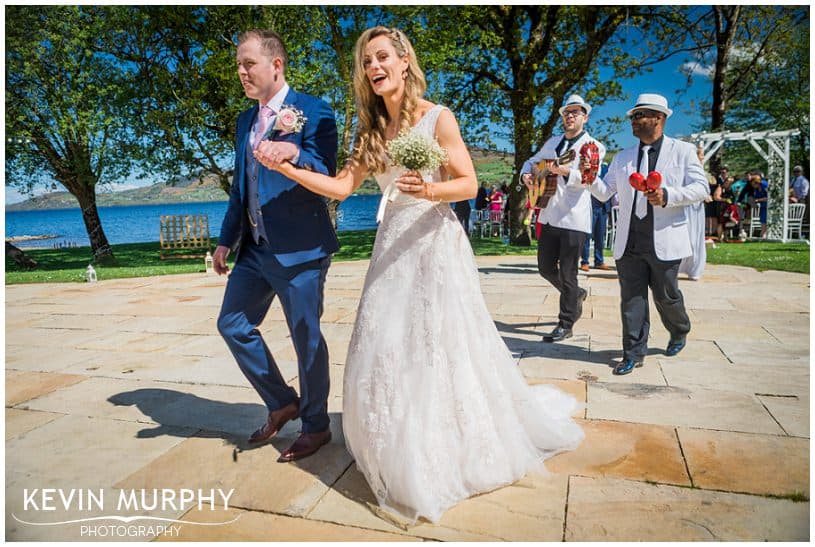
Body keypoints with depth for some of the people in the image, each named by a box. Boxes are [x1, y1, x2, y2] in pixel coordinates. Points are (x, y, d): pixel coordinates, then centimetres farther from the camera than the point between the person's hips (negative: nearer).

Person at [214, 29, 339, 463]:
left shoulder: (313, 111, -6)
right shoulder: (245, 121, 17)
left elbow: (328, 176, -15)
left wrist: (296, 155, -35)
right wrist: (226, 240, 18)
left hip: (299, 248, -8)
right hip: (255, 248, 8)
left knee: (306, 337, 1)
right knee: (233, 324, 11)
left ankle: (316, 426, 21)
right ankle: (281, 403, 28)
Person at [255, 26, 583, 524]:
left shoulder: (437, 117, -3)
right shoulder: (373, 129, 12)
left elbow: (469, 184, -6)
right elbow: (343, 186, 5)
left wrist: (430, 189, -25)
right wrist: (286, 168, -3)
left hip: (435, 241, -5)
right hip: (393, 244, 6)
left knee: (441, 346, -1)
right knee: (385, 347, 5)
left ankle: (459, 450, 21)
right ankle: (405, 456, 25)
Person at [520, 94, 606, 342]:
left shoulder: (593, 146, -1)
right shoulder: (552, 143, 16)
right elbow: (532, 161, 27)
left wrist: (565, 170, -34)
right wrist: (526, 174, 3)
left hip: (574, 218, -6)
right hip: (549, 216, 6)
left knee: (567, 274, -2)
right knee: (545, 267, 12)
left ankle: (566, 325, 10)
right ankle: (576, 294, 38)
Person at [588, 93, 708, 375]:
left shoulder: (683, 150, 4)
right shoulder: (623, 157, 14)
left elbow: (700, 188, -2)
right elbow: (605, 192, 12)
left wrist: (668, 196, -19)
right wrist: (591, 179, -9)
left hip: (664, 242, -3)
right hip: (628, 243, 3)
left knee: (665, 296, 10)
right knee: (631, 298, 2)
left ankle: (679, 333, 40)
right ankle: (634, 353, 12)